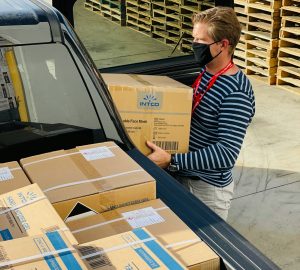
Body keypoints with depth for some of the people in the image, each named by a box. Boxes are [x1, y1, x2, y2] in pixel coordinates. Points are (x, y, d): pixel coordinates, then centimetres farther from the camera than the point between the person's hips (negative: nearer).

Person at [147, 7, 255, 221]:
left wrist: (171, 161, -33)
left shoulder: (236, 94, -26)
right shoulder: (205, 71, 1)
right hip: (184, 175, 8)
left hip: (208, 187, -8)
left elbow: (228, 153, -30)